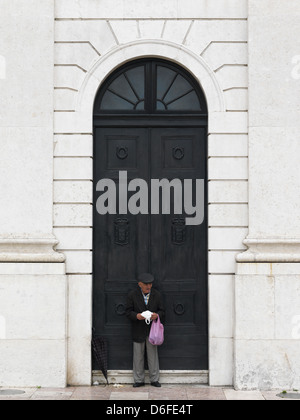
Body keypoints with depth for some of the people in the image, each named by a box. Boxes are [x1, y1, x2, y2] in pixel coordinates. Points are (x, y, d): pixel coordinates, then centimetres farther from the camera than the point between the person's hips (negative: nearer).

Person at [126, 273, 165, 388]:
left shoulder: (157, 295, 3)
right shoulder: (132, 295, -1)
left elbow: (162, 311, 6)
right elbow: (128, 311, -2)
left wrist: (157, 315, -17)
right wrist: (136, 316, -22)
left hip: (152, 330, 1)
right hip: (138, 331, -1)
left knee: (153, 355, 5)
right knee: (138, 356, 5)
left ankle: (154, 379, 15)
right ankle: (139, 380, 14)